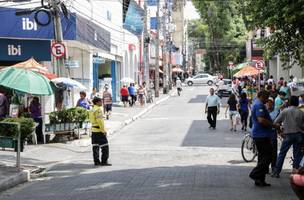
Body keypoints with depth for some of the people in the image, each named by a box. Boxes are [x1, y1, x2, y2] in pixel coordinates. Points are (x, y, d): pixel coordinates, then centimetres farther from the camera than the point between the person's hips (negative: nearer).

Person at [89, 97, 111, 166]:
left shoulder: (92, 110, 14)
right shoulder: (98, 110, -15)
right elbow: (100, 121, -21)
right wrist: (103, 130, -18)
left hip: (93, 130, 10)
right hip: (99, 130, -10)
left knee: (95, 146, 9)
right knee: (105, 146, -4)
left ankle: (96, 161, 12)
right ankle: (104, 161, -4)